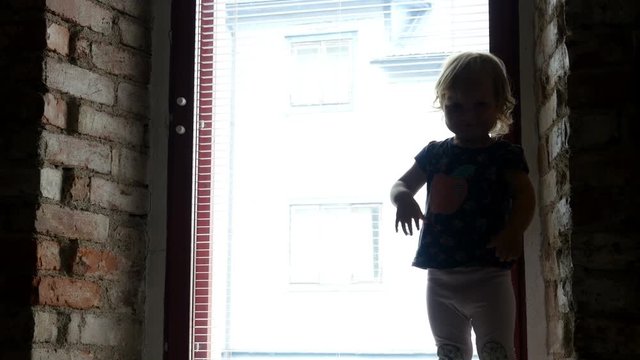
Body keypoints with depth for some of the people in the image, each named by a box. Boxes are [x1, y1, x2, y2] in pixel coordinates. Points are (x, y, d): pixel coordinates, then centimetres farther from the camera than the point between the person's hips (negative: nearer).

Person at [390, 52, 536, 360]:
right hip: (440, 277, 4)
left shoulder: (505, 155, -4)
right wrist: (403, 199, -14)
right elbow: (402, 184, 11)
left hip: (488, 276, -4)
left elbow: (524, 195, -9)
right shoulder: (435, 154, 6)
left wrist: (514, 231, -28)